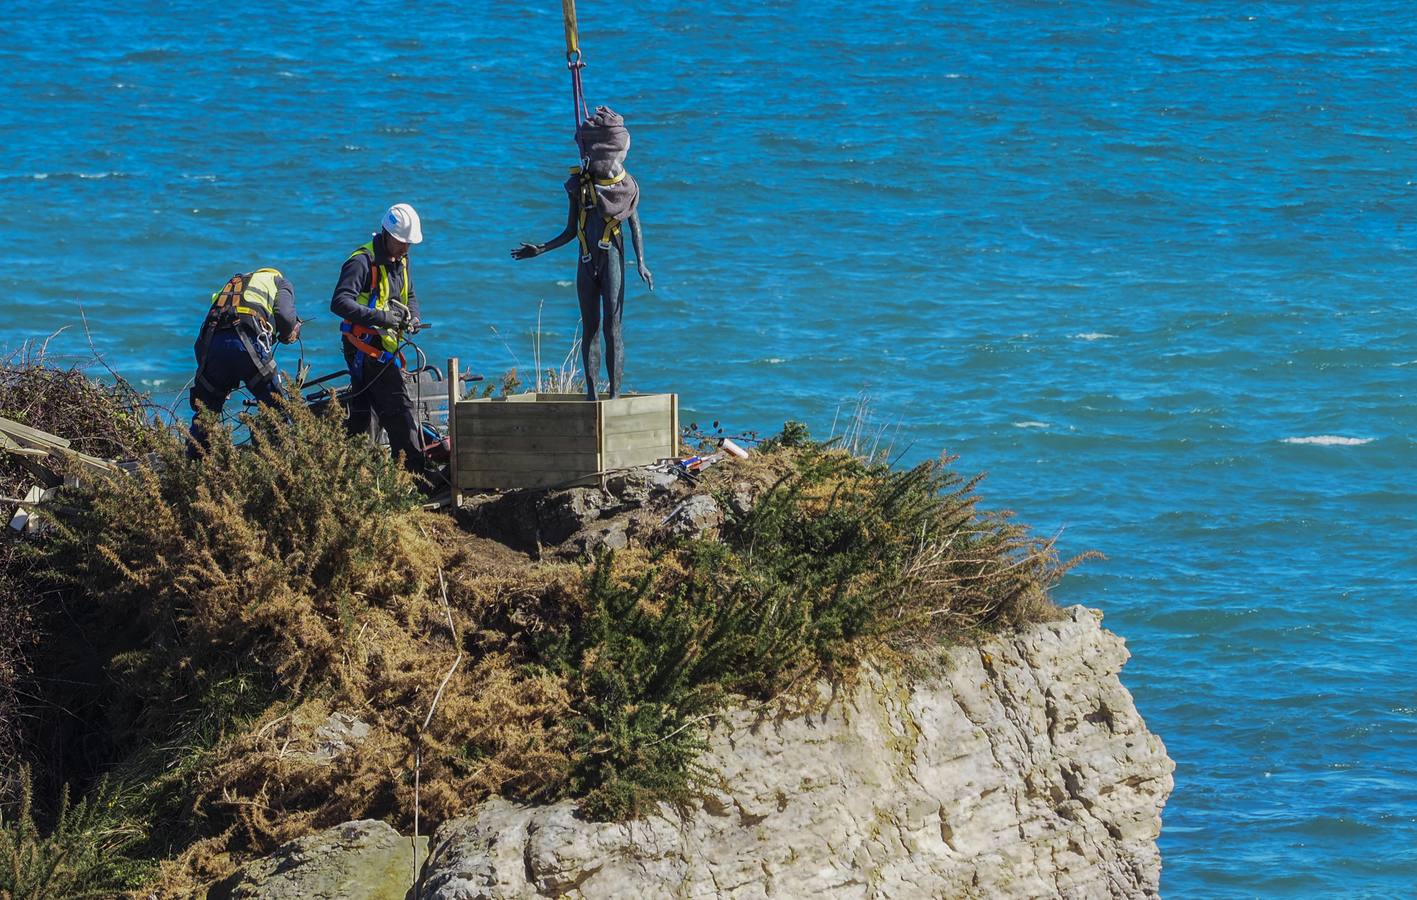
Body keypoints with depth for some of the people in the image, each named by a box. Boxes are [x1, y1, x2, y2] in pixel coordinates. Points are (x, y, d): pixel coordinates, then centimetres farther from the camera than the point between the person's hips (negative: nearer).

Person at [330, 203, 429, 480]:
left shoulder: (399, 261, 13)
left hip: (383, 349, 9)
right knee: (400, 409, -14)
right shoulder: (363, 262, -16)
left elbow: (410, 297, 27)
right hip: (367, 346, -9)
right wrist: (380, 317, -32)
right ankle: (413, 473, -15)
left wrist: (412, 316, 3)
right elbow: (340, 302, -27)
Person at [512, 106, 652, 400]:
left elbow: (635, 227, 0)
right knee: (590, 329, 5)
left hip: (613, 257, -3)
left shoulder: (626, 185, -2)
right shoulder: (579, 184, 5)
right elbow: (571, 231, 12)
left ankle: (615, 394, -8)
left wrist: (641, 264, -11)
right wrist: (541, 249, 5)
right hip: (587, 262, 3)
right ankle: (591, 395, 7)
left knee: (613, 327, -8)